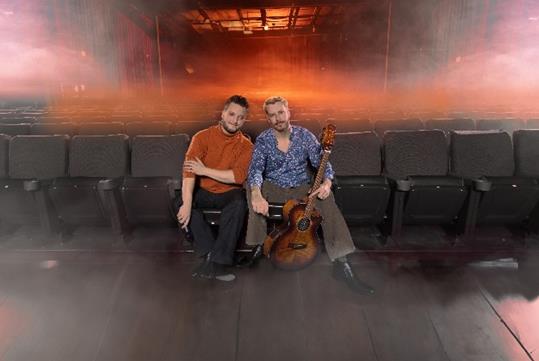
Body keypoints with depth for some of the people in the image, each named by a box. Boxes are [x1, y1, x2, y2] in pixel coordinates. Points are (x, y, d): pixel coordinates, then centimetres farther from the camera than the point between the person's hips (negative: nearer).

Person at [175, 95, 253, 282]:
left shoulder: (246, 145, -5)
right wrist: (187, 203, -33)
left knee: (239, 204, -32)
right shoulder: (203, 137, -7)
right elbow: (189, 170, -20)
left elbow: (238, 176, -18)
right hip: (203, 191, 1)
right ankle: (209, 253, -18)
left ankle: (217, 262, -24)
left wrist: (205, 170, -21)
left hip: (229, 193, -1)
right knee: (181, 202, -27)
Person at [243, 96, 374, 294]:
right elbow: (256, 169, -23)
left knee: (327, 197, -31)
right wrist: (256, 193, -45)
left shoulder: (305, 136, -4)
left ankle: (341, 263, -31)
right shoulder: (263, 140, -8)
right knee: (251, 187, -33)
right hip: (273, 189, 0)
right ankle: (258, 246, -19)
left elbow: (323, 164, -7)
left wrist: (327, 182, -32)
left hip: (302, 189, 1)